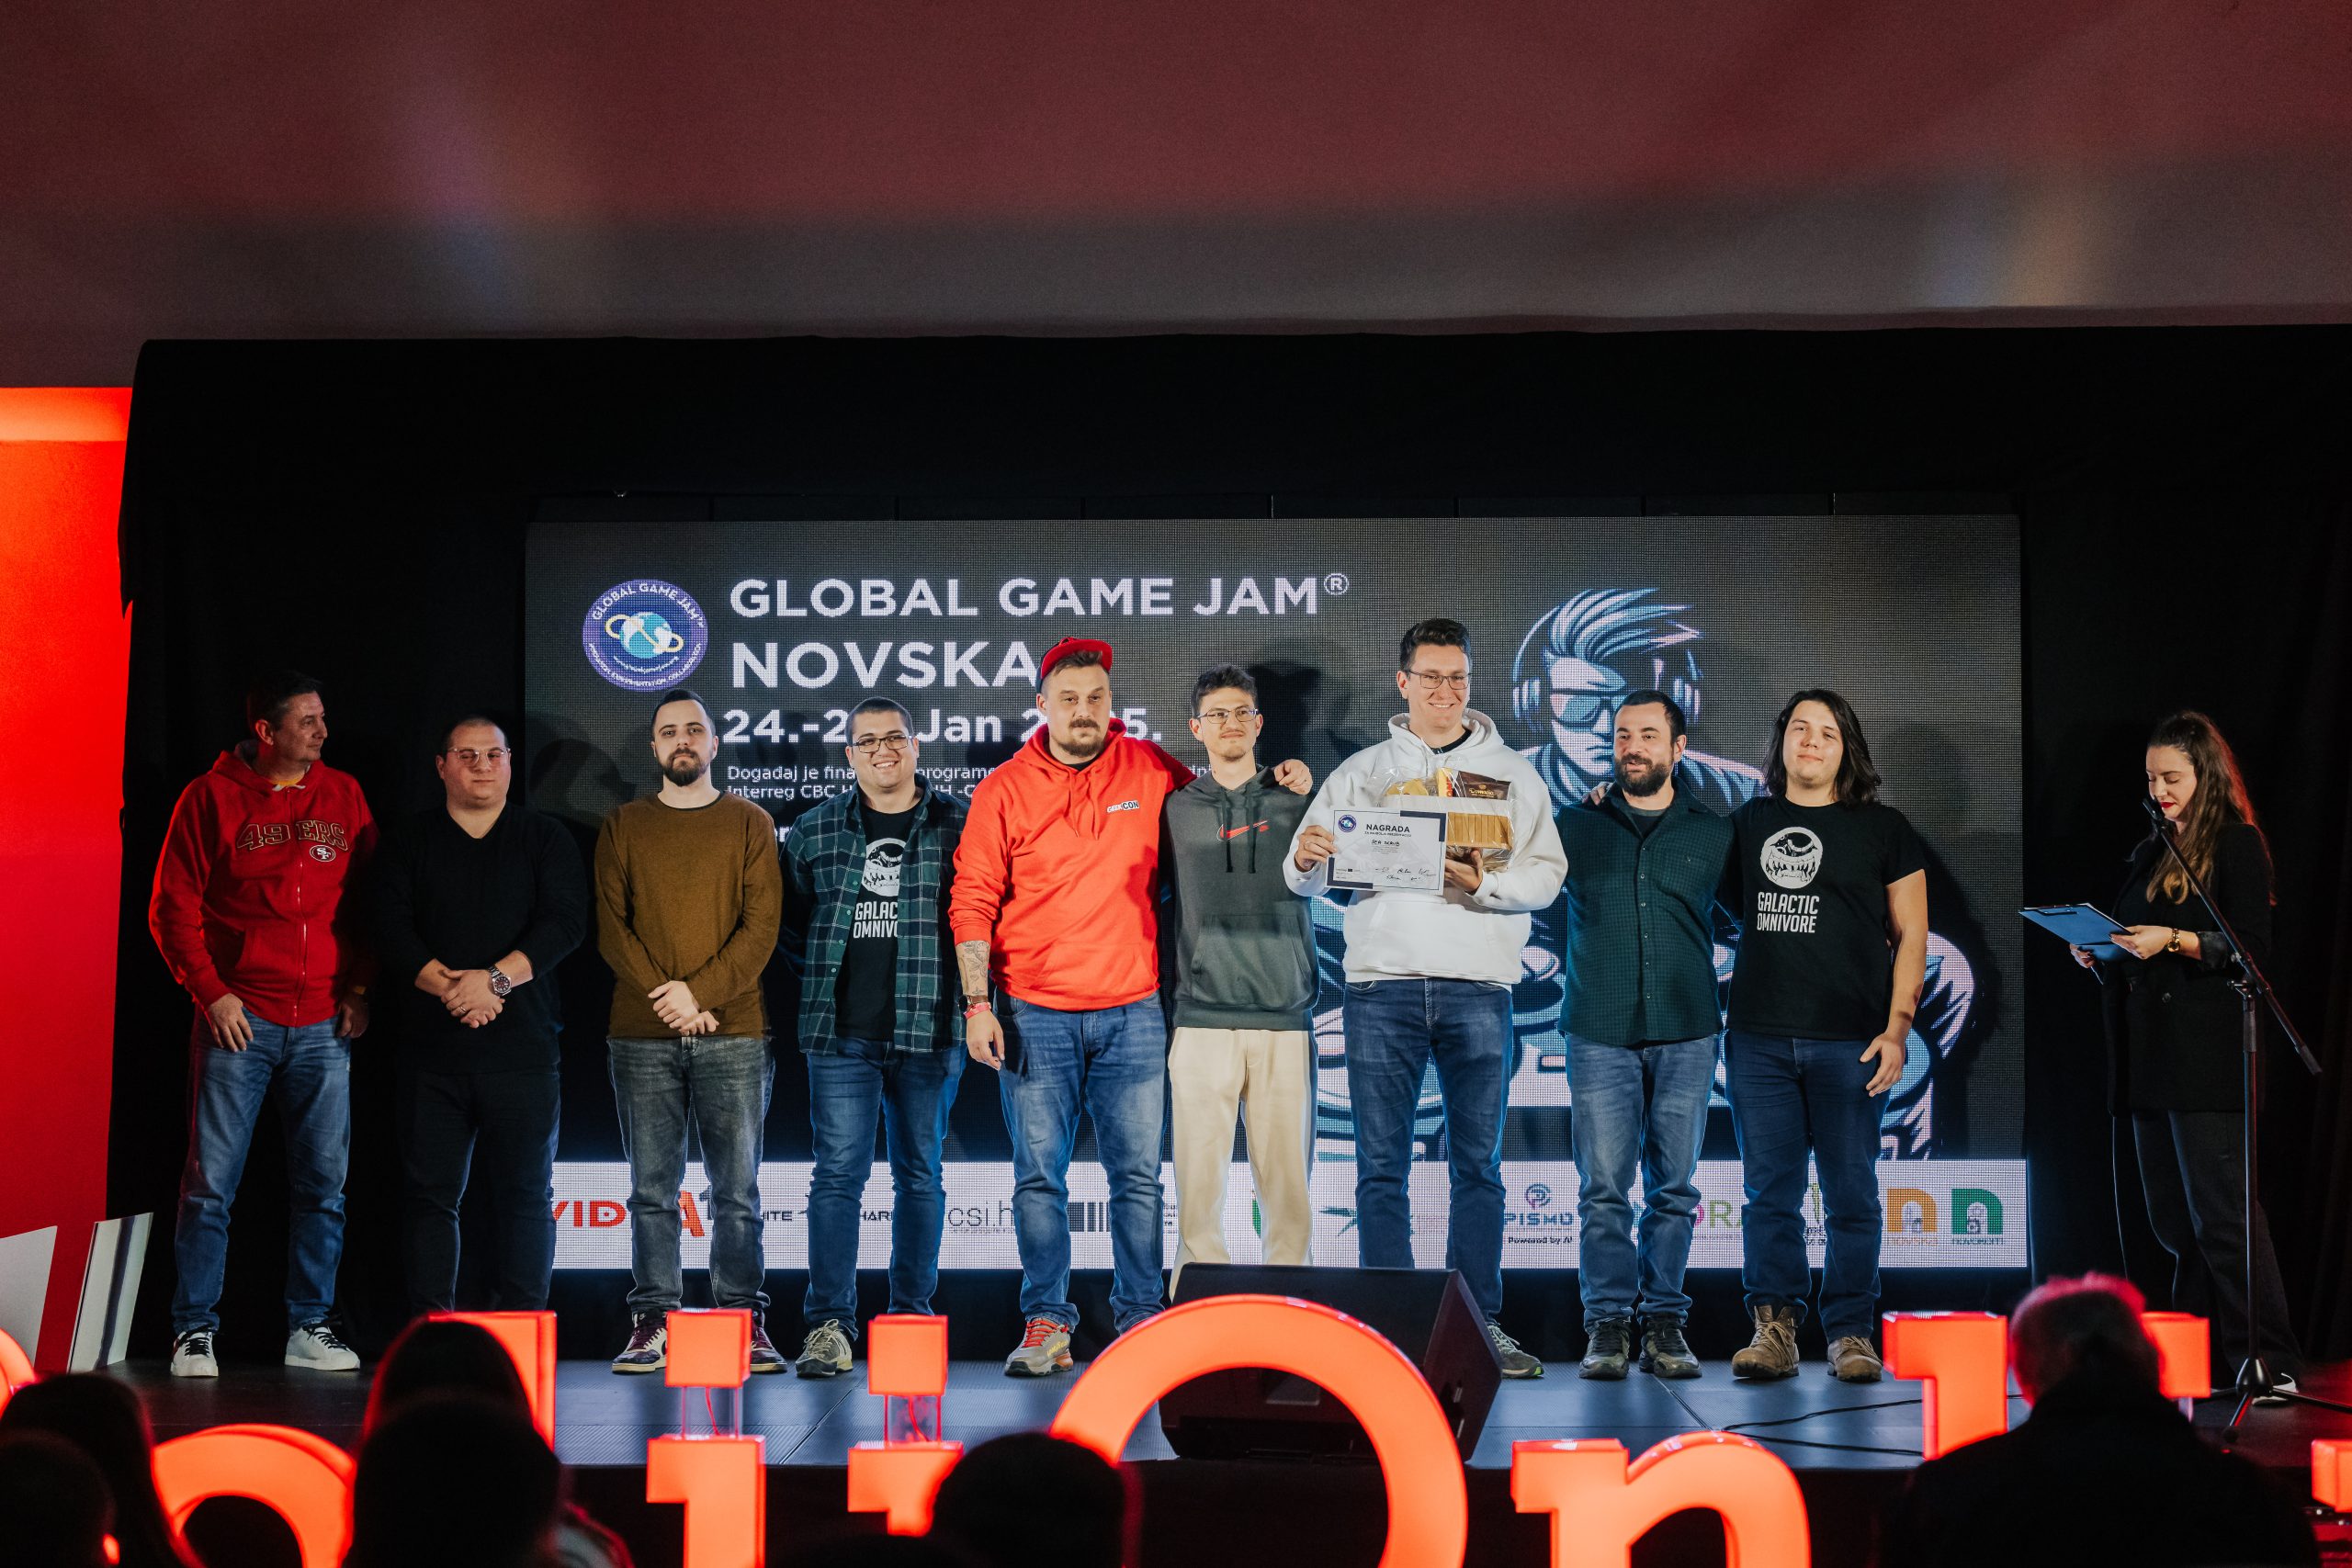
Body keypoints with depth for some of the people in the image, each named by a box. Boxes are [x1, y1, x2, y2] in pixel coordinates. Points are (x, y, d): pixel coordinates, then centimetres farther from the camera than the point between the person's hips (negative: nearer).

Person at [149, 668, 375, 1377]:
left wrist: (359, 988, 5)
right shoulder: (211, 798, 0)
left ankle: (310, 1328, 13)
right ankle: (194, 1331, 6)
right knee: (211, 1181, -2)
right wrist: (211, 993, -7)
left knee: (323, 1183, 4)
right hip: (239, 1021, -3)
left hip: (323, 1025, 3)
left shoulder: (343, 796, 9)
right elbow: (172, 907, 1)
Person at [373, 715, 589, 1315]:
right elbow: (392, 930, 1)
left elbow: (565, 921, -3)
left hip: (523, 1046, -1)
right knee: (431, 1193, 1)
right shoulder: (410, 842, 12)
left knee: (525, 1193, 0)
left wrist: (496, 978, -14)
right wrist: (450, 987, -13)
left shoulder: (545, 838, 10)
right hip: (432, 1046, 1)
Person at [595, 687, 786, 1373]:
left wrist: (701, 993, -11)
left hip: (733, 1033, -1)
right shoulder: (623, 826, 12)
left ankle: (746, 1321, 2)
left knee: (738, 1187, -1)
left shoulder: (750, 823, 9)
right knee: (652, 1188, 2)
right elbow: (611, 928, 4)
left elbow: (762, 925, 0)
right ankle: (652, 1323, 5)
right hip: (641, 1036, 1)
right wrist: (667, 999, -9)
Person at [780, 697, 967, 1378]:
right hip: (843, 1033, 1)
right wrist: (820, 978, 10)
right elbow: (791, 913, 18)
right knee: (838, 1172, -4)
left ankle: (912, 1319, 14)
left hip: (928, 1029, -1)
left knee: (920, 1174, 7)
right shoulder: (814, 830, 10)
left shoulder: (958, 824, 4)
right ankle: (828, 1324, -2)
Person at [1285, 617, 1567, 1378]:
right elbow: (1310, 876, 8)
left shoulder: (1511, 773, 11)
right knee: (1382, 1166, 1)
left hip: (1478, 984, 0)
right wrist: (1306, 859, -15)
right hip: (1381, 981, 0)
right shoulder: (1360, 773, 13)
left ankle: (1479, 1323, 10)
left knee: (1478, 1164, 3)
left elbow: (1547, 874, 2)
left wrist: (1487, 884, -17)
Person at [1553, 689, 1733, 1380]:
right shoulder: (1576, 826, 9)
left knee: (1673, 1187, 3)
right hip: (1599, 1035, -1)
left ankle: (1664, 1324, 9)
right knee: (1603, 1187, -4)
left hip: (1686, 1034, 1)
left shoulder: (1714, 834, 10)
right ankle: (1608, 1325, 1)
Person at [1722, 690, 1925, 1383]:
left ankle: (1851, 1332, 8)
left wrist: (1897, 1027, -5)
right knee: (1769, 1191, 3)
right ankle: (1773, 1328, 8)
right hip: (1758, 1038, 2)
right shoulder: (1748, 824, 13)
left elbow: (1911, 934, 5)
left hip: (1850, 1040, -2)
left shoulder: (1883, 829, 6)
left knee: (1851, 1195, 1)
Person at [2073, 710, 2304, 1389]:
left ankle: (2268, 1362, -8)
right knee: (2175, 1222, 8)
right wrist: (2098, 954, 3)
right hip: (2149, 1056, 8)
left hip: (2207, 1060, -8)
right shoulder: (2149, 854, 21)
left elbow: (2252, 947, -10)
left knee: (2222, 1216, -11)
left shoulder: (2236, 844, -1)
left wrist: (2174, 942, -21)